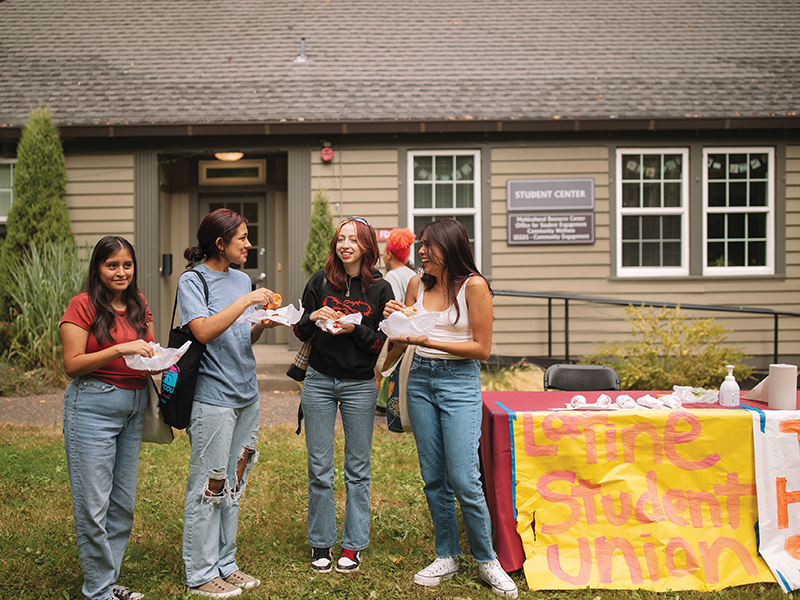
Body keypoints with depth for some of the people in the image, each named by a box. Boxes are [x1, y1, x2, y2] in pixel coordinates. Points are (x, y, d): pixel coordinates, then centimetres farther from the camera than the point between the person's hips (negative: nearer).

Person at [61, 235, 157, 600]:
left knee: (124, 501, 10)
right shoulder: (83, 305, -7)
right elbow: (72, 364, -11)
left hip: (134, 405, 6)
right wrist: (120, 350, -20)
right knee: (93, 504, -3)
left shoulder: (138, 305, 11)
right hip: (93, 405, -6)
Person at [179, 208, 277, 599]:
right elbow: (204, 331, -21)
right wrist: (245, 302, -20)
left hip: (246, 395, 7)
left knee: (234, 484, 13)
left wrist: (264, 324, -1)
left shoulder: (242, 279, 14)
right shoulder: (192, 280, -7)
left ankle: (225, 564, 24)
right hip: (212, 397, -7)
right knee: (208, 486, -2)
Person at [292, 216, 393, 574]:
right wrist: (313, 318, -11)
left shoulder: (380, 289, -2)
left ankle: (354, 545, 17)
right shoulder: (319, 282, 3)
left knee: (357, 468, 6)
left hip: (360, 385, -1)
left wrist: (355, 329, -18)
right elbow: (300, 333, 9)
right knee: (319, 468, 5)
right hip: (319, 381, 1)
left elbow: (384, 343, -3)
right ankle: (321, 544, 18)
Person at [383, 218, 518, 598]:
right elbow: (399, 346, 13)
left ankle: (486, 560, 8)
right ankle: (446, 557, 21)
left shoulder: (473, 285, -9)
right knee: (433, 478, 9)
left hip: (459, 381, -5)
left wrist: (430, 341, -17)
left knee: (463, 479, -10)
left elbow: (482, 349, -11)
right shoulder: (417, 284, 7)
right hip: (420, 378, 5)